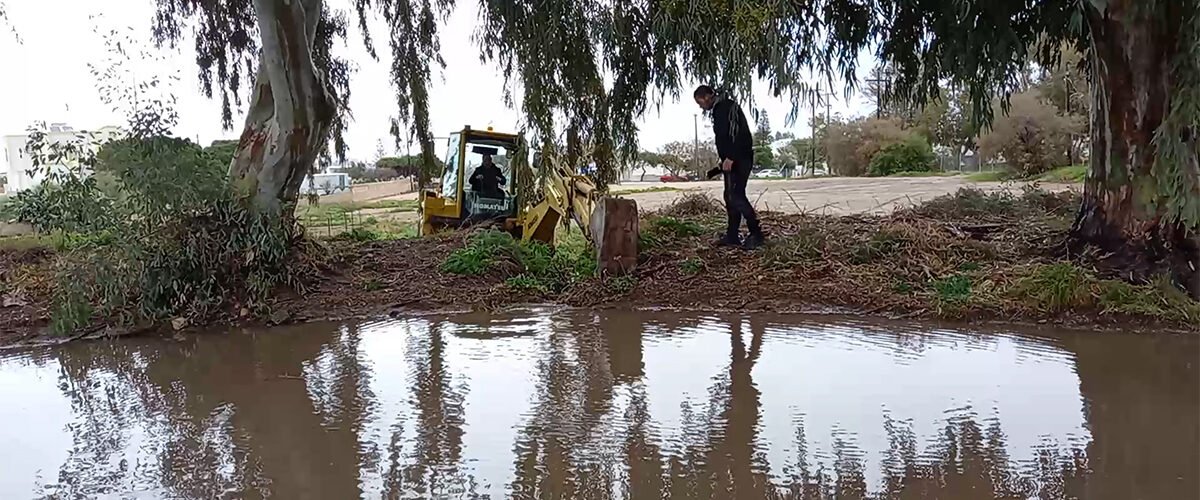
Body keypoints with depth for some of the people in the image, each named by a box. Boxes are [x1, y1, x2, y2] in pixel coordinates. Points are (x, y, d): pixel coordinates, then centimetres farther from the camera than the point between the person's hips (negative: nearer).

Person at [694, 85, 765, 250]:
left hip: (739, 160, -10)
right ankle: (732, 236, 12)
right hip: (732, 161, 10)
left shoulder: (727, 107, -11)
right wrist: (725, 160, 19)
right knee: (730, 197, 9)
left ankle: (756, 235, -10)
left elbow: (736, 132, -22)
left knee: (737, 196, -13)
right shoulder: (718, 110, 20)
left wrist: (730, 158, -27)